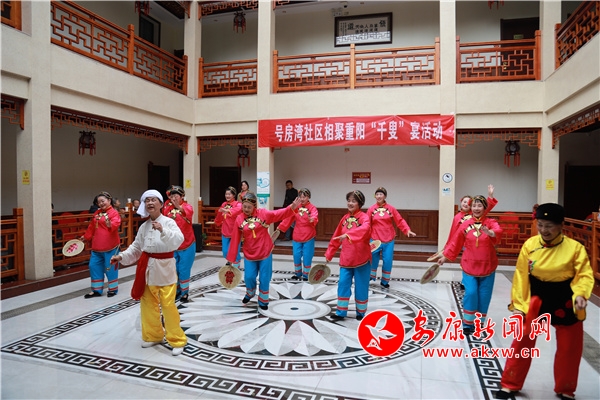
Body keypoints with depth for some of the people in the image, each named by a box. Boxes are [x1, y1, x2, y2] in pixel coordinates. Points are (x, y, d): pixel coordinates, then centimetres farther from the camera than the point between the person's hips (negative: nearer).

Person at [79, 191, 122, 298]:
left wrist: (110, 224, -47)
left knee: (110, 268, 1)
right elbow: (91, 227, 24)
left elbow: (115, 224, -28)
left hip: (110, 246, -7)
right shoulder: (97, 213, 13)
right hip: (96, 247, 8)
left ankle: (113, 289, 18)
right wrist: (85, 237, 27)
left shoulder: (114, 213, -9)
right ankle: (97, 290, 22)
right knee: (94, 266, 11)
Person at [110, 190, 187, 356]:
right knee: (148, 304, 15)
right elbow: (136, 247, 15)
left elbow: (178, 240, -29)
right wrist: (122, 256, 2)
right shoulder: (144, 226, 7)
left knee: (168, 305, -6)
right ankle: (153, 336, 34)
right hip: (147, 268, 6)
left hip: (165, 268, -6)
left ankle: (177, 340, 9)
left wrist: (163, 230, -42)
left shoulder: (168, 222, -12)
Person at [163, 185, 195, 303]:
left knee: (184, 270, 2)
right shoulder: (168, 208, 2)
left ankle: (185, 293, 19)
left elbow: (188, 212, -36)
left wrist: (179, 207, -57)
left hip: (187, 246, -4)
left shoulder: (187, 206, -11)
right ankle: (176, 291, 29)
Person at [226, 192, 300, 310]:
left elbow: (279, 214, -22)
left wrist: (292, 207, -40)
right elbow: (235, 240, -2)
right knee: (249, 277, 1)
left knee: (264, 279, 4)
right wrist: (231, 258, 1)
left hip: (265, 253, -1)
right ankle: (250, 293, 36)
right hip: (249, 255, 1)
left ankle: (263, 301, 27)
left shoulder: (263, 213, -9)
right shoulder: (239, 219, -5)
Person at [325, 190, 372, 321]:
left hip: (361, 259, -5)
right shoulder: (345, 218, 7)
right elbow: (336, 237, 13)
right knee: (343, 284, 4)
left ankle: (361, 312, 24)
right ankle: (341, 312, 16)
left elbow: (364, 229, -36)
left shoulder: (364, 217, -11)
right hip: (346, 259, 5)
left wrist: (348, 234, -50)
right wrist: (329, 253, 12)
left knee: (361, 287, 5)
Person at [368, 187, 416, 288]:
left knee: (387, 261, 4)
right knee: (373, 259, 9)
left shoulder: (391, 208, -2)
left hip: (388, 240, 1)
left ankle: (385, 281, 23)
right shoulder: (371, 209, -3)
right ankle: (370, 276, 32)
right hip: (375, 240, 0)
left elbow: (400, 221, -2)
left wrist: (407, 230, -13)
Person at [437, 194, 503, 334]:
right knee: (471, 293, -9)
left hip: (487, 267, 0)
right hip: (469, 266, 0)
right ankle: (468, 323, 7)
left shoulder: (491, 222, -6)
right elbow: (455, 243, 6)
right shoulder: (465, 224, -2)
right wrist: (445, 256, 7)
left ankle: (480, 322, 25)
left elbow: (498, 231, -30)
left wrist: (491, 233, -53)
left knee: (484, 296, 6)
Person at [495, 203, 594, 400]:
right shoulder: (529, 245, -11)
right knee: (522, 342, 5)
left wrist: (580, 294, -33)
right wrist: (518, 304, -6)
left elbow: (584, 274, -13)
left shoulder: (575, 247, -15)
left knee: (569, 349, 14)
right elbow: (521, 275, -6)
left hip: (565, 304, 0)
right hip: (536, 301, 1)